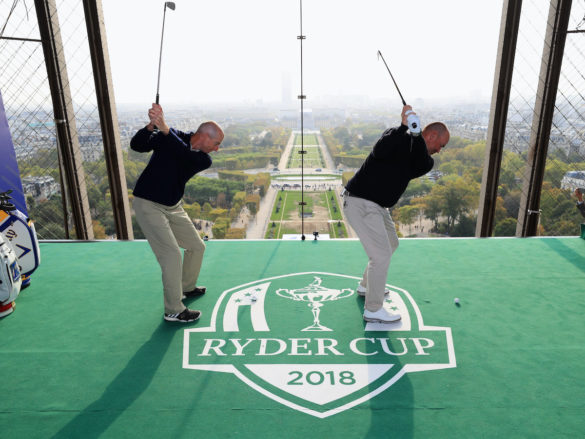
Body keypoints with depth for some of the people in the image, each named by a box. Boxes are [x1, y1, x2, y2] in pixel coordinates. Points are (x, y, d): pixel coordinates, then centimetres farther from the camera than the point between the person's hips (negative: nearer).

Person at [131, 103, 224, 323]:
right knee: (172, 255, -12)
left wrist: (165, 129, -40)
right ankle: (173, 311, 2)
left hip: (173, 207, 7)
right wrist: (152, 125, -41)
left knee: (197, 247, 14)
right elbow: (137, 145, -23)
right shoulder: (168, 136, -13)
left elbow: (186, 155, -26)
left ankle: (187, 288, 39)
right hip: (148, 205, -6)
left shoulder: (203, 159, -4)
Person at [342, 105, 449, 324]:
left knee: (391, 243, 25)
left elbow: (420, 169, -12)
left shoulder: (423, 157, 12)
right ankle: (373, 310, 6)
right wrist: (404, 126, -34)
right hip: (360, 202, -10)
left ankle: (367, 286, 42)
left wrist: (417, 134, -21)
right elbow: (379, 151, -31)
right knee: (382, 254, -9)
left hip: (376, 205, 10)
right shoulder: (400, 139, -10)